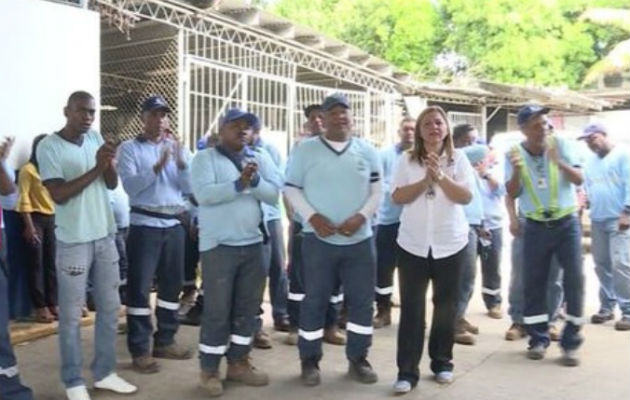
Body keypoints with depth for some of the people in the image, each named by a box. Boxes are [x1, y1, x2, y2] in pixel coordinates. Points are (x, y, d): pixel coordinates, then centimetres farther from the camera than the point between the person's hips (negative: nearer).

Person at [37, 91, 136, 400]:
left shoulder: (95, 138, 7)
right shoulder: (49, 147, -9)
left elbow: (113, 184, 5)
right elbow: (59, 194, -16)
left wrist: (109, 162, -16)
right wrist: (95, 169, -21)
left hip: (104, 235, 6)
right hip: (73, 241, -6)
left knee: (110, 306, 12)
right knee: (71, 313, 3)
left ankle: (104, 372, 25)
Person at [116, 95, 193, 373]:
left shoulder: (178, 149, 12)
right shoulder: (129, 148, -1)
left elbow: (190, 188, 3)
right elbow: (130, 185, -15)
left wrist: (181, 162, -13)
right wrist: (157, 167, -26)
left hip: (174, 224, 5)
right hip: (144, 225, -5)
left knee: (172, 284, 11)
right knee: (140, 287, -4)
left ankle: (165, 341, 24)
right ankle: (140, 350, 3)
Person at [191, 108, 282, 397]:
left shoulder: (260, 158, 11)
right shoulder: (205, 158, -2)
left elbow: (274, 194, 0)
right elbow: (203, 193, -18)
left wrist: (255, 180, -17)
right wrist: (239, 184, -25)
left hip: (252, 244, 5)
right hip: (218, 245, -5)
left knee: (247, 307, 11)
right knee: (217, 310, -1)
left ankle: (238, 362, 25)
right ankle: (209, 370, 11)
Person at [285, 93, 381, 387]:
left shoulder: (367, 151, 7)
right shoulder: (305, 149, 1)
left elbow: (376, 191, 6)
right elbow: (291, 189, 0)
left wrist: (361, 217, -11)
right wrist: (312, 216, -14)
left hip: (359, 239, 2)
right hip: (318, 239, -2)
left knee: (362, 300, 6)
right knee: (315, 301, 5)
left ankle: (358, 360, 21)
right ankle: (309, 362, 18)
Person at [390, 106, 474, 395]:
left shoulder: (458, 159, 1)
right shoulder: (407, 161, 2)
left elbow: (466, 197, -8)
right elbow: (397, 197, -6)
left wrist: (441, 177, -20)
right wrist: (426, 180, -18)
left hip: (451, 244, 1)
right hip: (413, 245, 0)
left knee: (446, 307, 10)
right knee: (411, 308, -1)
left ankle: (442, 363, 26)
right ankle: (407, 371, 4)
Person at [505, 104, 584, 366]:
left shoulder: (560, 144, -6)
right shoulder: (514, 153, -4)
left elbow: (579, 179, -11)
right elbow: (512, 193, -6)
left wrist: (559, 163, -29)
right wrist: (516, 171, -24)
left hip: (566, 223, -1)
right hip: (535, 227, 1)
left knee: (574, 280, -5)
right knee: (534, 283, 4)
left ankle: (570, 343, 5)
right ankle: (538, 340, 17)